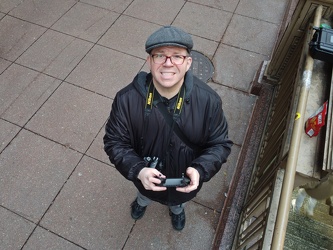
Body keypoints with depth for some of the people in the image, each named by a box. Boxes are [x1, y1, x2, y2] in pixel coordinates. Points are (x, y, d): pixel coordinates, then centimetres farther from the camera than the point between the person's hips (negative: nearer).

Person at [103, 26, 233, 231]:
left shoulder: (208, 100, -30)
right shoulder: (127, 99, -31)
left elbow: (220, 144, -17)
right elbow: (115, 142, -19)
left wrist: (200, 170, -36)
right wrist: (138, 170, -37)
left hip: (186, 181, 1)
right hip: (146, 178, 0)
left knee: (178, 200, 37)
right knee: (146, 194, 37)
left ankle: (176, 208, 76)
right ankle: (142, 201, 76)